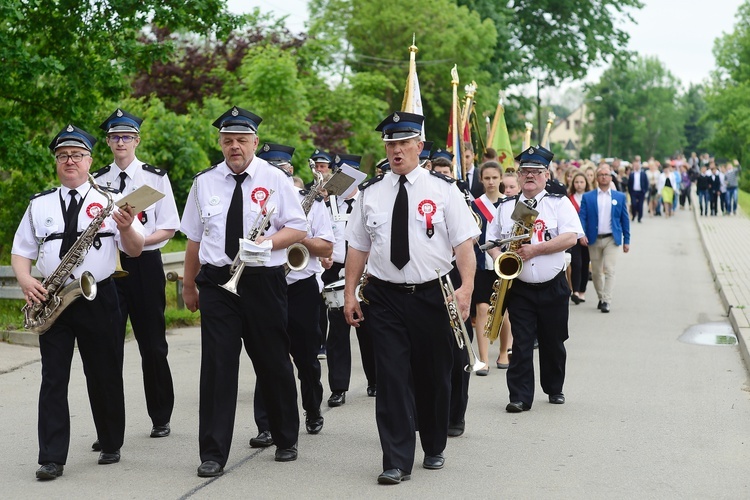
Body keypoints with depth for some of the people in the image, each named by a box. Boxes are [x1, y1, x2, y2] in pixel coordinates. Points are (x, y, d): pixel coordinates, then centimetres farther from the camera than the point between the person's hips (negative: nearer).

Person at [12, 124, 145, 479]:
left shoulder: (110, 200, 3)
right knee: (53, 378, -2)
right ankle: (51, 458, 0)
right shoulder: (39, 204, 10)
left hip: (98, 297, -1)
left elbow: (135, 250, -2)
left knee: (104, 376, 6)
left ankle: (111, 445, 22)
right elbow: (20, 252, 13)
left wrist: (126, 228, -23)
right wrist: (25, 280, -7)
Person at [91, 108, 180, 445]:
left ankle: (160, 418, 21)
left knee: (153, 346, 7)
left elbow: (169, 228, 1)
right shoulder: (97, 180, 8)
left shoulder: (156, 177, 4)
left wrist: (140, 240, -16)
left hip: (145, 264, -1)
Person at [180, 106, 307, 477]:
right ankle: (213, 454, 1)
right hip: (217, 283, 1)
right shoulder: (204, 182, 8)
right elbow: (194, 238, 14)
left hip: (264, 282, -1)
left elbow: (298, 229, 1)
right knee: (217, 366, -4)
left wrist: (269, 241, -17)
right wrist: (189, 284, 16)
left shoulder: (274, 179, 1)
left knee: (273, 364, 9)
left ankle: (286, 440, 29)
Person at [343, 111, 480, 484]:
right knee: (392, 378, -4)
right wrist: (350, 293, 3)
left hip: (433, 295, -1)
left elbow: (464, 244, -6)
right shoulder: (370, 193, 6)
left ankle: (434, 449, 30)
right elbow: (357, 248, 9)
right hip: (385, 296, 1)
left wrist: (466, 287, -18)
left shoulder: (443, 189, 0)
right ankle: (397, 462, -1)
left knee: (434, 377, 11)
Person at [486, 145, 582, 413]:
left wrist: (535, 249, -19)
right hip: (519, 287, 1)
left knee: (553, 342, 10)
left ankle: (554, 389, 27)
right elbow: (492, 239, 13)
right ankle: (520, 397, -1)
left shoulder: (560, 203, 0)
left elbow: (571, 237, -12)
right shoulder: (506, 206, 8)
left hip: (553, 287, -1)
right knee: (521, 343, -4)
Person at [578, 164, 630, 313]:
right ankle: (601, 297, 25)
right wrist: (582, 234, -19)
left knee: (609, 270, -12)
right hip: (593, 239, 1)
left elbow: (625, 219, 8)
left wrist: (626, 240, 5)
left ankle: (606, 301, -13)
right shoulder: (587, 197, 4)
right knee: (596, 272, 9)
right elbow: (582, 217, -3)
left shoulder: (620, 197, 6)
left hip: (611, 239, -1)